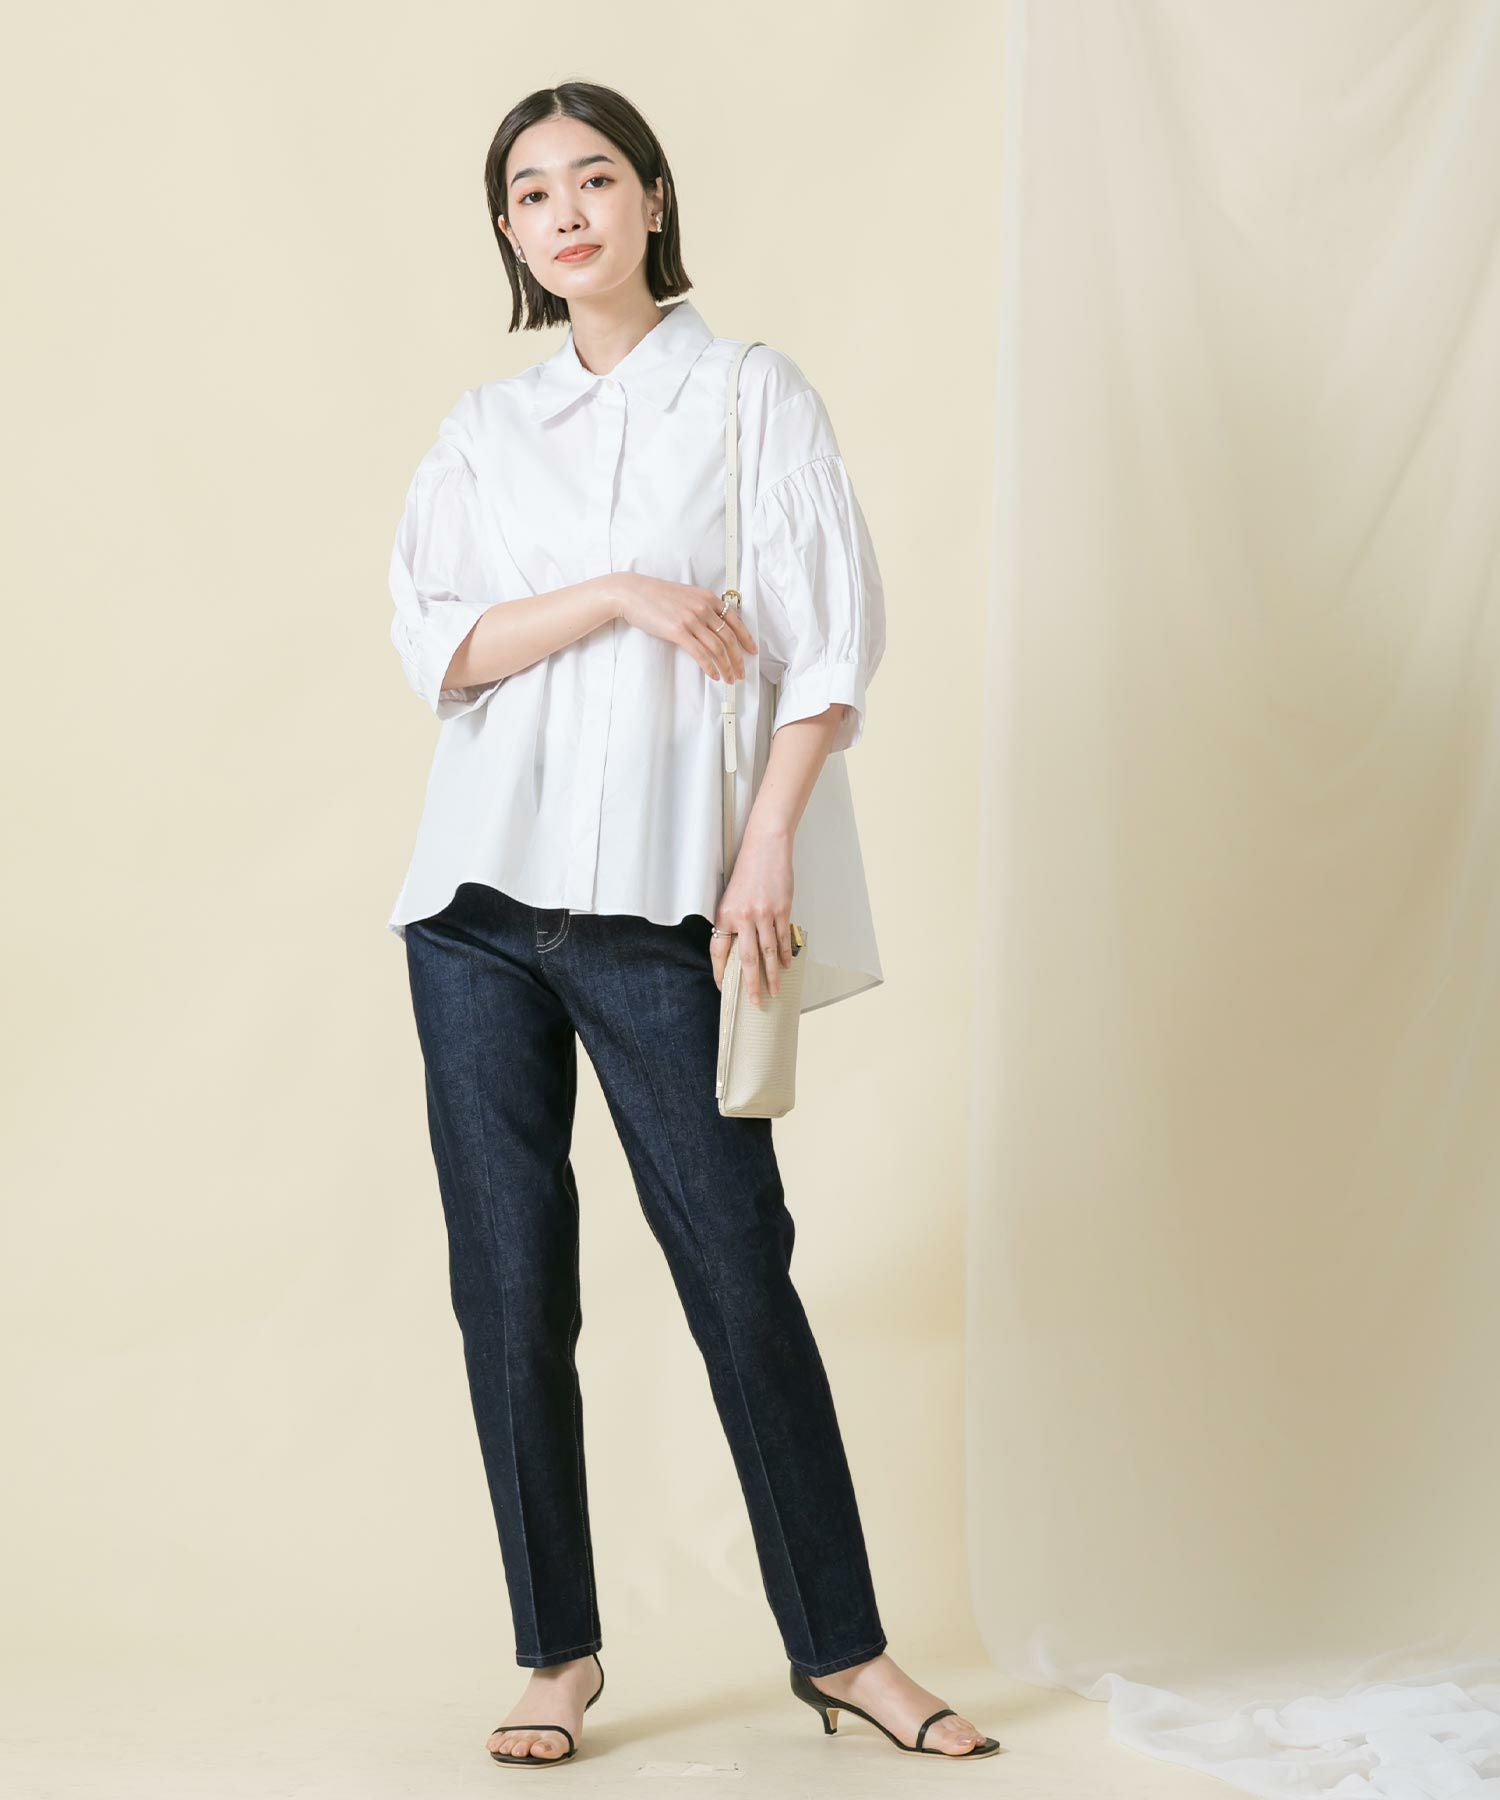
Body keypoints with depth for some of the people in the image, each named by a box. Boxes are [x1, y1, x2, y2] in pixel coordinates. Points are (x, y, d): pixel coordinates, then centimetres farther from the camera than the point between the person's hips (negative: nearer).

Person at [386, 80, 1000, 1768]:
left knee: (741, 1273, -4)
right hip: (481, 898, 3)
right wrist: (617, 594, -11)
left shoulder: (753, 395, 6)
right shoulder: (483, 427, 15)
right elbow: (434, 640, 3)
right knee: (509, 1282, 3)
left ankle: (841, 1646, 8)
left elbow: (826, 645, -1)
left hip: (659, 908, -3)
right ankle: (558, 1655, 13)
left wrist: (768, 850, -11)